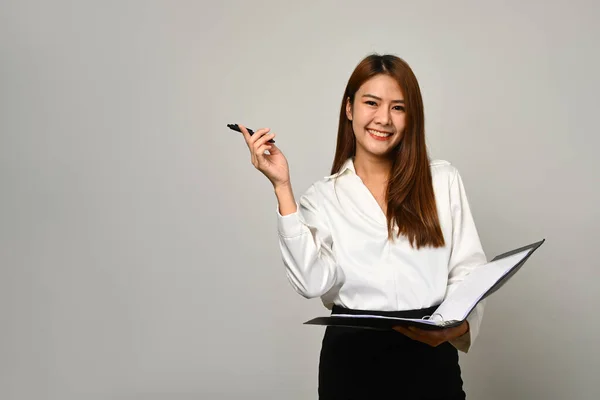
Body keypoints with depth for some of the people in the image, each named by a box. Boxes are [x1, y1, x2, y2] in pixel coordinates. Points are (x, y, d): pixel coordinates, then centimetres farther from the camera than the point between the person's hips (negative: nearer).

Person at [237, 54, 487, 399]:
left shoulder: (444, 180, 3)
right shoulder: (323, 196, 4)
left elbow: (470, 270, 0)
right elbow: (313, 281, -11)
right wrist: (283, 188, -13)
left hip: (429, 358, 0)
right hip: (351, 360, 0)